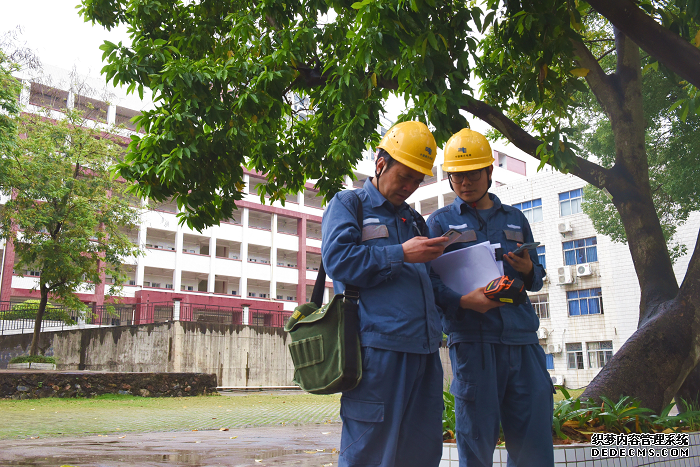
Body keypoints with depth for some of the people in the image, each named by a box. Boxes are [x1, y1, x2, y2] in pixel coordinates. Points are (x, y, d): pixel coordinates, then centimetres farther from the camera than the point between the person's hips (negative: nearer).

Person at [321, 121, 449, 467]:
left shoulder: (413, 218, 26)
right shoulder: (348, 204, 7)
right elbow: (337, 259, -10)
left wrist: (432, 256, 9)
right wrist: (402, 254, -12)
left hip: (423, 346, 7)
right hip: (378, 344, -6)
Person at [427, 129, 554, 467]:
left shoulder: (515, 219, 21)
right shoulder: (440, 222, 11)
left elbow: (537, 278, 22)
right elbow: (429, 280, 1)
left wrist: (528, 270, -1)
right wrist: (462, 301, -17)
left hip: (522, 338, 3)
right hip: (472, 339, -3)